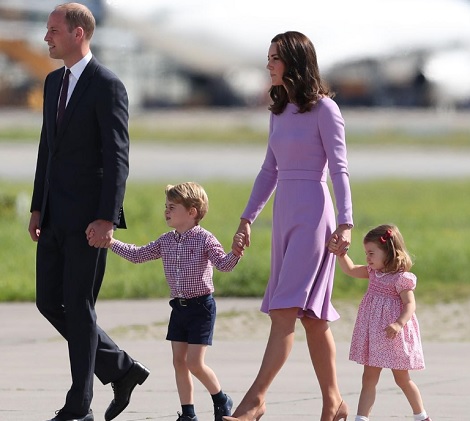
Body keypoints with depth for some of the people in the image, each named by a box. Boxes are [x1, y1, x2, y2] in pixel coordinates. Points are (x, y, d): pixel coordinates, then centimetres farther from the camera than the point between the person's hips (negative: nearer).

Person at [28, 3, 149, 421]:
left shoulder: (107, 86, -11)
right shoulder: (54, 82, 14)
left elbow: (117, 158, -14)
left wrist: (107, 218, -20)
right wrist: (37, 208, 15)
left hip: (88, 215, -8)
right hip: (55, 216, 8)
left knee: (78, 308, -4)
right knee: (50, 303, 7)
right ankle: (122, 369, 19)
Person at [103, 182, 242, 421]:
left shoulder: (204, 239, -11)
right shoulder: (166, 241, 8)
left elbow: (223, 264, -20)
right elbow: (138, 255, 15)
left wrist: (235, 254, -41)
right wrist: (112, 243, 10)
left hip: (201, 306, -7)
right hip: (179, 308, 7)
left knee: (195, 363, -10)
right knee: (179, 361, 4)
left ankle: (221, 400, 12)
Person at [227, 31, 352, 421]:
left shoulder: (324, 109, -6)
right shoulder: (279, 111, 15)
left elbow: (339, 169, -10)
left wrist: (345, 223, -18)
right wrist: (247, 219, 19)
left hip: (313, 213, -8)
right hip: (285, 214, 8)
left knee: (285, 311, -13)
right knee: (312, 316, 8)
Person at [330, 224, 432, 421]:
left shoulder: (401, 278, -15)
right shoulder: (374, 272, 8)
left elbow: (410, 305, -22)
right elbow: (350, 270, 10)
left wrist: (398, 324, -37)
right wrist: (341, 253, -7)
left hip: (394, 337, -7)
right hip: (374, 335, 7)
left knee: (402, 379, 8)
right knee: (369, 378, 2)